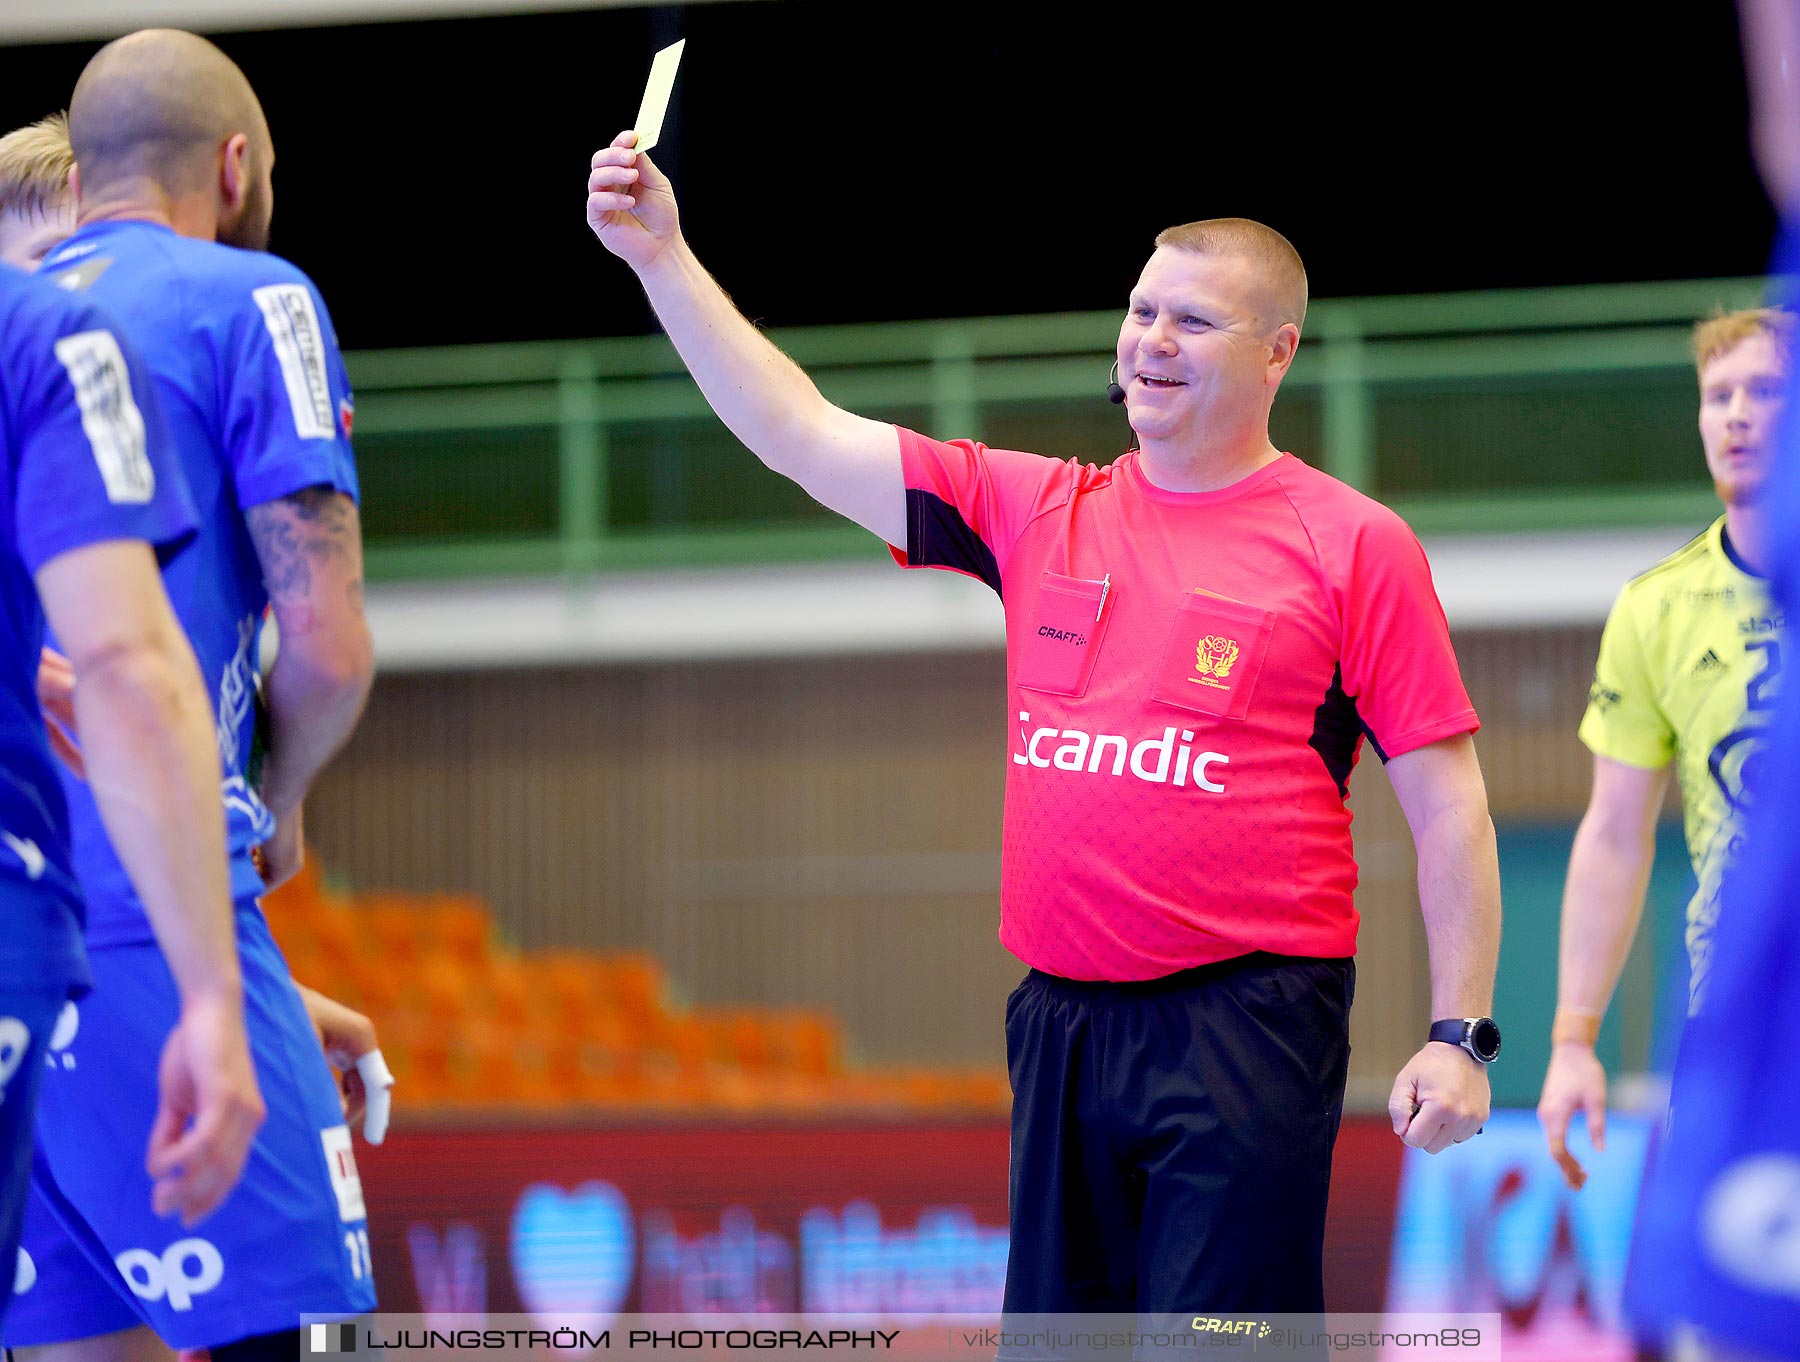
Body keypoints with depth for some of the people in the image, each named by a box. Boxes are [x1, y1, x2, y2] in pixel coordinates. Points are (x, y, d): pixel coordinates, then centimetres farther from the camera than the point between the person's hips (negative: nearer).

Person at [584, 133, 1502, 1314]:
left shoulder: (1350, 544, 0)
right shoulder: (1038, 511, 13)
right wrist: (662, 255, 7)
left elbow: (1448, 805, -2)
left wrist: (1460, 1035, -8)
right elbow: (802, 435, 13)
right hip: (1060, 1025, 5)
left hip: (1247, 1028, -5)